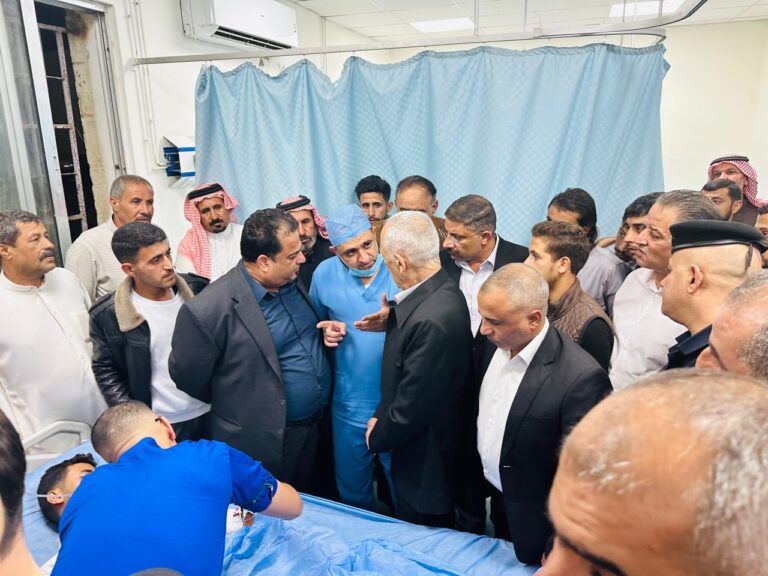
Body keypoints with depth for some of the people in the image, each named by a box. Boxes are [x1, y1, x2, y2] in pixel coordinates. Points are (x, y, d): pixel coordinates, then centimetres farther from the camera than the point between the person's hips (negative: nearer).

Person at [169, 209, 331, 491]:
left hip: (318, 426, 7)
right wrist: (232, 404, 0)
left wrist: (329, 332, -2)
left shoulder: (293, 282, -4)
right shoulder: (207, 311, -28)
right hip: (266, 445, -6)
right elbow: (187, 378, -13)